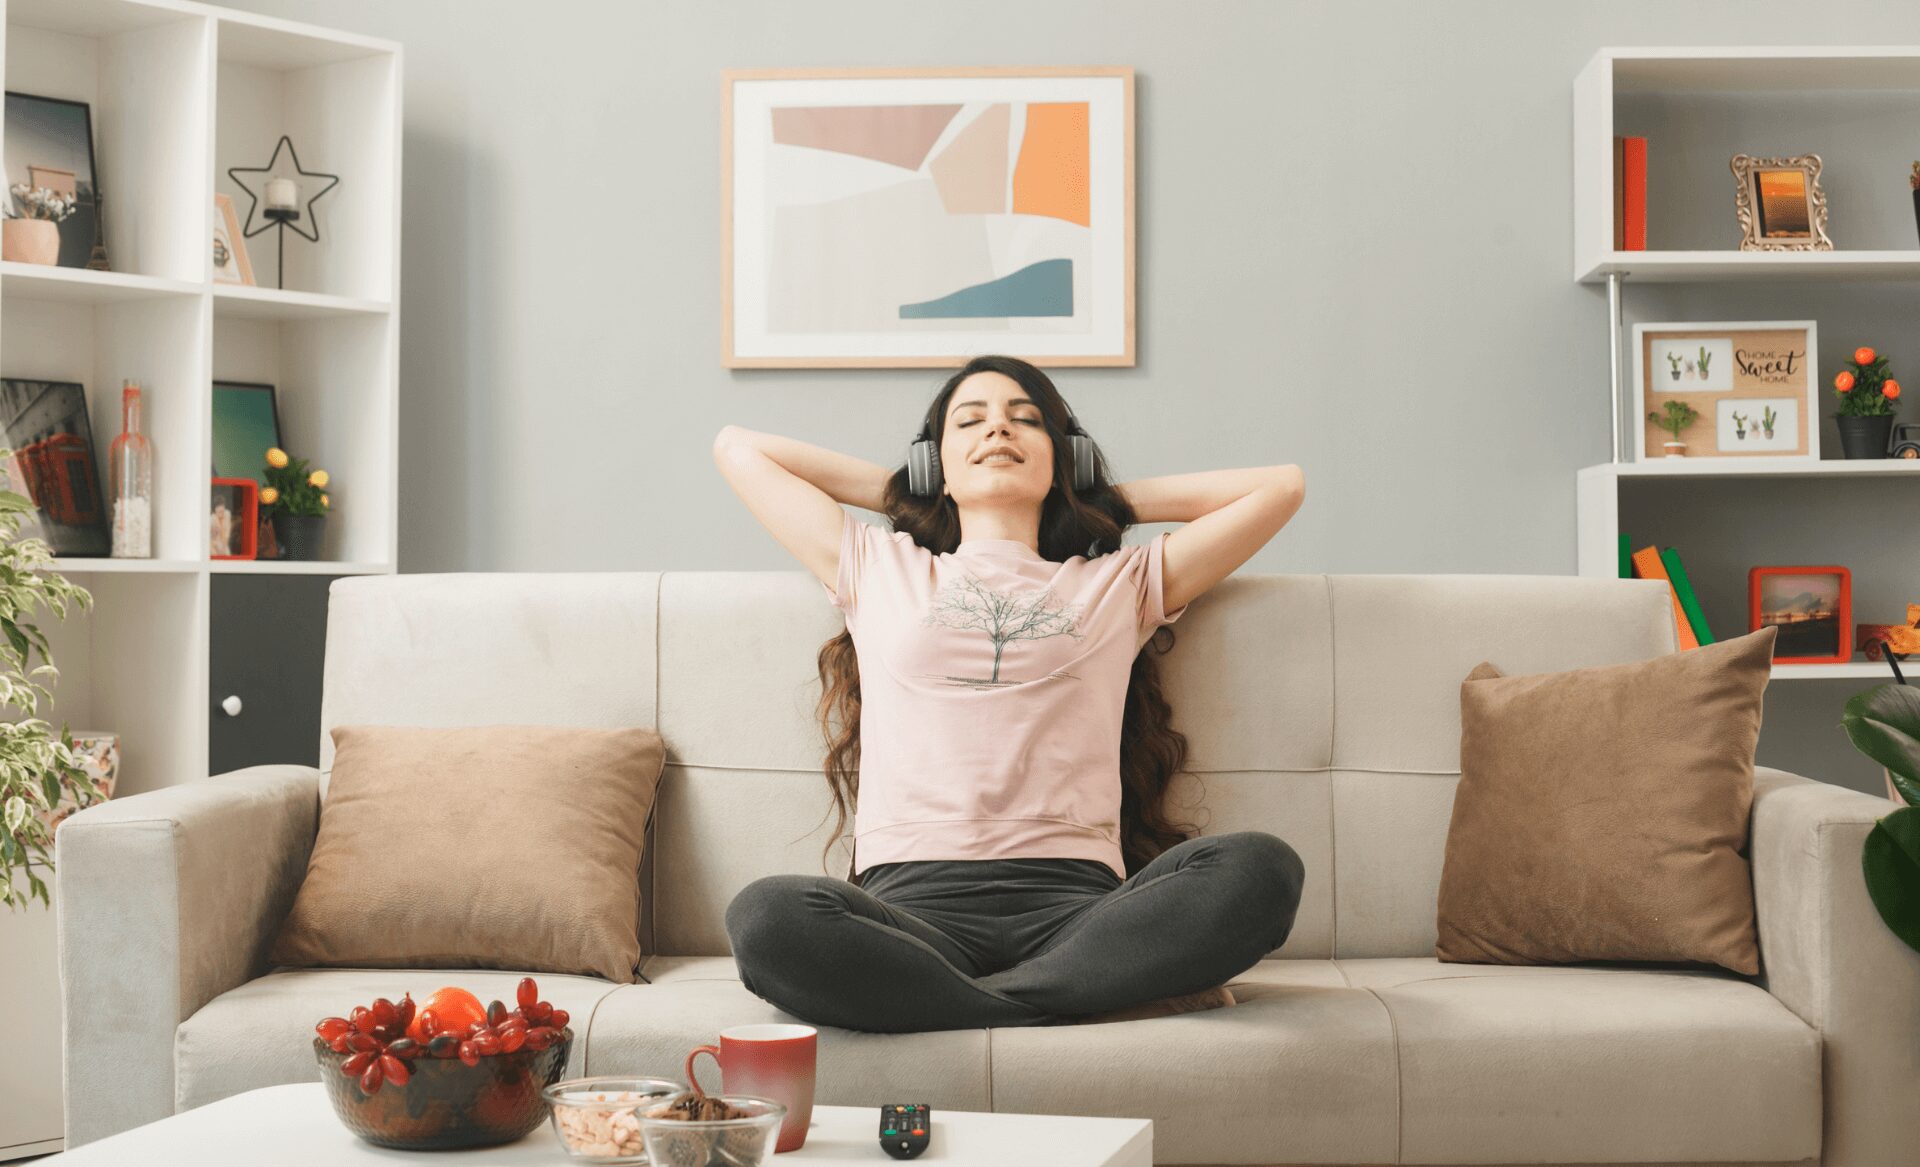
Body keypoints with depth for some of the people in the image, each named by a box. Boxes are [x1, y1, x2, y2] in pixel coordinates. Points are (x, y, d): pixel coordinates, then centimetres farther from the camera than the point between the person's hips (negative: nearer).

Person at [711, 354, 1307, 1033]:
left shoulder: (1120, 584, 26)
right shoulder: (876, 569, 27)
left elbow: (1281, 487, 28)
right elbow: (738, 448, 35)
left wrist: (1109, 500, 32)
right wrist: (900, 491, 35)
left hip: (1071, 902, 1)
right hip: (913, 900, 0)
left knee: (1261, 870, -31)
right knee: (766, 916, -36)